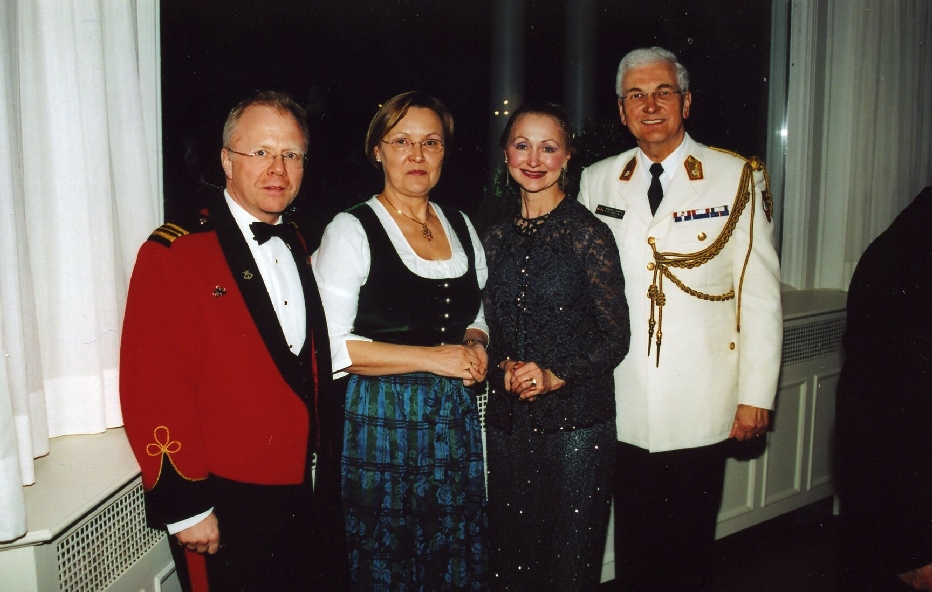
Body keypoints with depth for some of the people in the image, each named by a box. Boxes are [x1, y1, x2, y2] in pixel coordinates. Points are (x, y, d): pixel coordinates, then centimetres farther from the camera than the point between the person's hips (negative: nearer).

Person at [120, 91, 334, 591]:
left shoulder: (297, 247, 9)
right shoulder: (173, 252, -13)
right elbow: (151, 389, -17)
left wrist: (320, 466, 12)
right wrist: (184, 506, -17)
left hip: (302, 496, 7)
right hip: (224, 507, -6)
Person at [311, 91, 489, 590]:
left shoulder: (461, 227, 11)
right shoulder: (351, 231, -7)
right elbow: (332, 343, -14)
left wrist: (475, 344, -1)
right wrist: (432, 357, -16)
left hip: (454, 422, 5)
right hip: (381, 424, -5)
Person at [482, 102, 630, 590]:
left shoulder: (589, 235, -6)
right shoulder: (495, 238, 8)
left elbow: (615, 337, -5)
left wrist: (554, 375, -17)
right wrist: (505, 367, -7)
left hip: (577, 418, -4)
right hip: (507, 420, 4)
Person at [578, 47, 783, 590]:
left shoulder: (737, 178, -3)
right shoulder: (597, 182, 6)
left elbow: (760, 292, -3)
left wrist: (757, 395, -5)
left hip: (702, 411, -2)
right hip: (622, 408, 2)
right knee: (633, 548, 13)